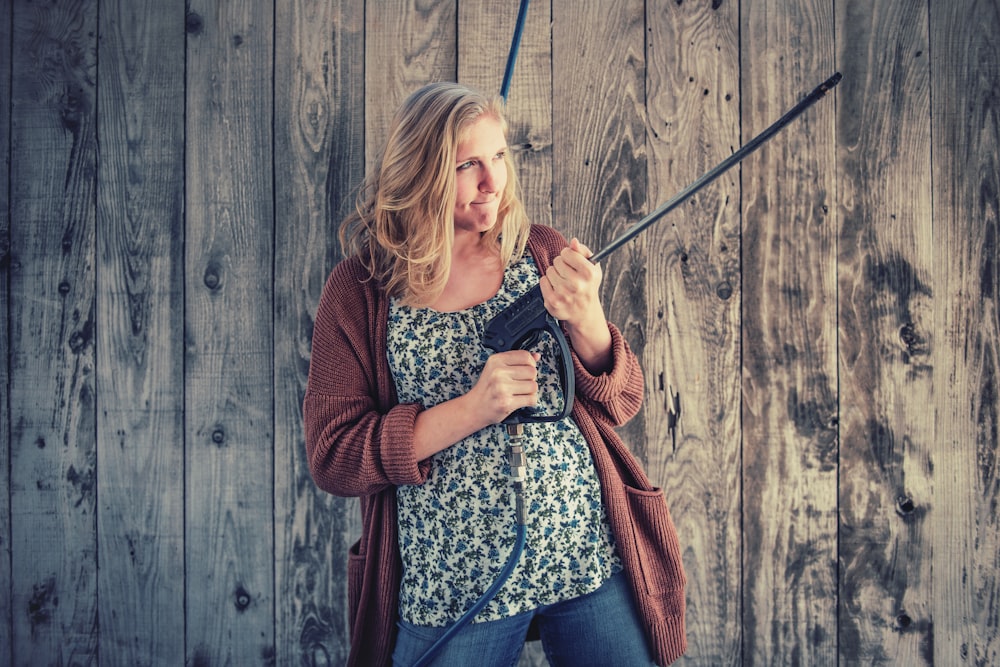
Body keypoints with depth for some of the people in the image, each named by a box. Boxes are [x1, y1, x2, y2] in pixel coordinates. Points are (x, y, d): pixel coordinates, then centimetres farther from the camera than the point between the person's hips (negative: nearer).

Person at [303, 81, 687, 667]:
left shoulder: (544, 254, 2)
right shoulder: (360, 290, -5)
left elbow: (622, 403, 3)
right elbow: (332, 456, -8)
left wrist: (586, 320, -18)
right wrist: (470, 409, -20)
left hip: (593, 558, 2)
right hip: (447, 589, -2)